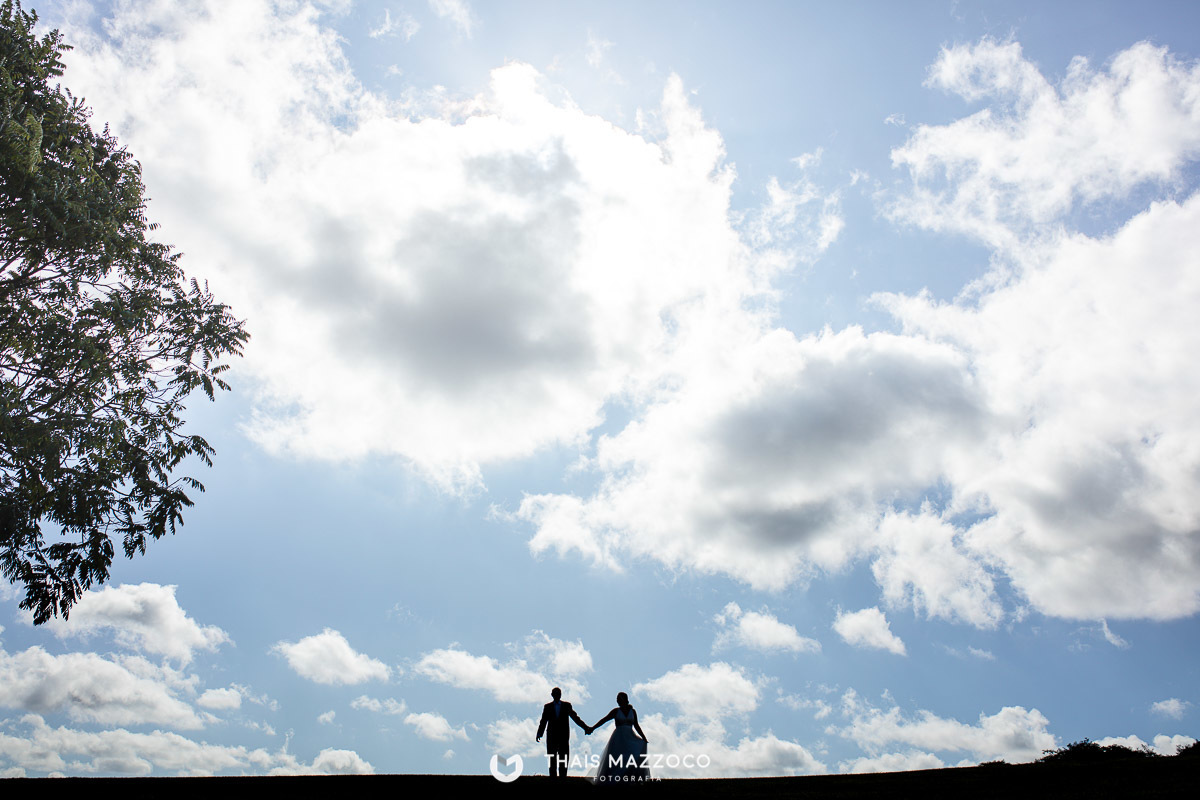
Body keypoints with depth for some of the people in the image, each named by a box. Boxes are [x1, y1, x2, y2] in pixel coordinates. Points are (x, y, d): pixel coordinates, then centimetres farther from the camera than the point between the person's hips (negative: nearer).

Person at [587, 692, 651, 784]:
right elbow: (604, 720, -3)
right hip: (618, 739, -2)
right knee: (614, 761, -5)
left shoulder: (633, 711, 8)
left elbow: (636, 726, 13)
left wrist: (644, 738, 10)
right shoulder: (616, 711, 1)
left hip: (630, 738, 2)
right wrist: (592, 728, -12)